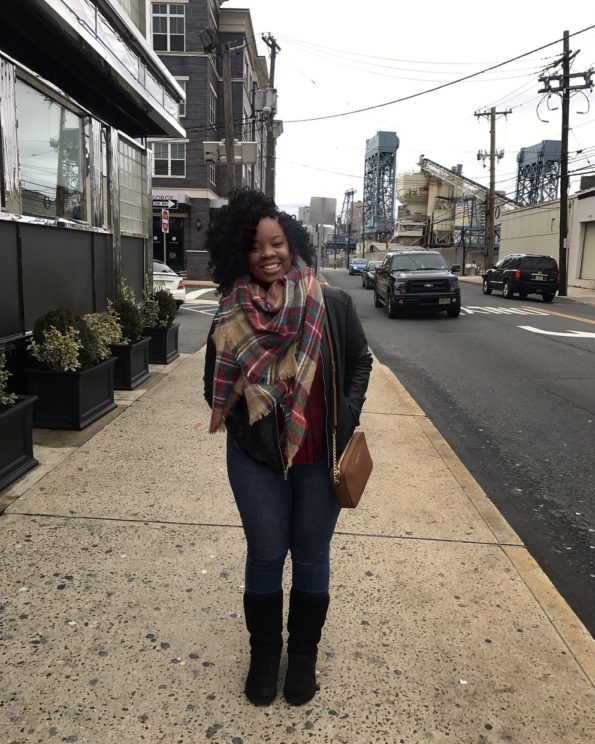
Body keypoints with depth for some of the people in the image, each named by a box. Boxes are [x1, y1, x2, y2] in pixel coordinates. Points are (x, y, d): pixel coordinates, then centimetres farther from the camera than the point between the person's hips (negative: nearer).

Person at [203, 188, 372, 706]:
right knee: (266, 557, 13)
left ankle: (303, 657, 37)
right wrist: (244, 421, -8)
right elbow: (216, 385, 5)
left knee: (311, 558, 14)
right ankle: (264, 655, 36)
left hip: (320, 457, 0)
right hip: (256, 459, 0)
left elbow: (360, 363, 5)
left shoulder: (333, 306, -7)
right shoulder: (231, 316, -5)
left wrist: (346, 420, -4)